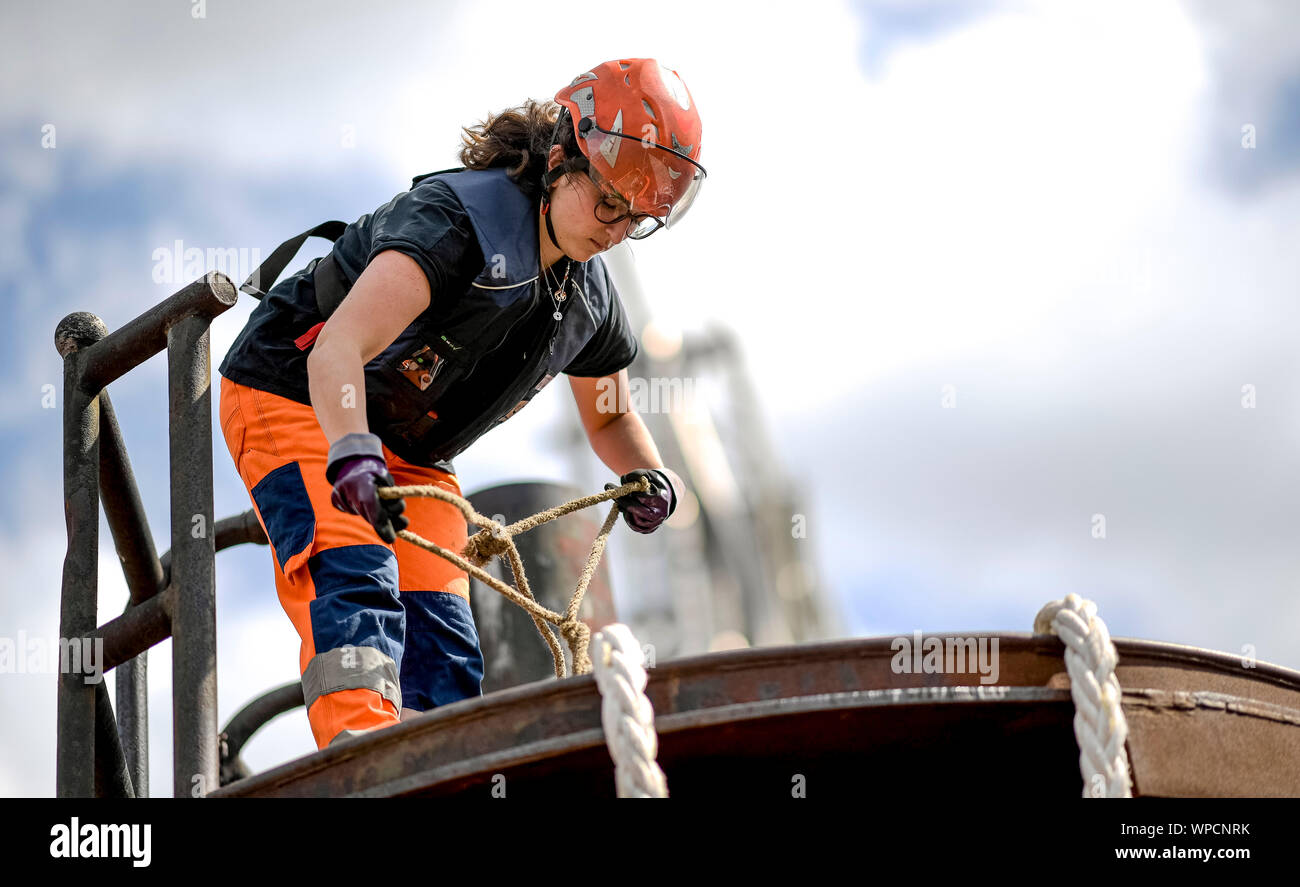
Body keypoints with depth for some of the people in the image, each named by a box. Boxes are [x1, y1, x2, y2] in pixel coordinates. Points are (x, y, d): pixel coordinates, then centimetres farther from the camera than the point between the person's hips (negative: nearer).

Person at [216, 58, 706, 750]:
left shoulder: (593, 299, -2)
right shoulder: (459, 213, -27)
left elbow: (609, 418, 16)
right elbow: (339, 347, -40)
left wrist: (648, 474, -7)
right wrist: (352, 453, -58)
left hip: (410, 452, 8)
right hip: (296, 401, -8)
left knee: (445, 651, -7)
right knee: (356, 575, -31)